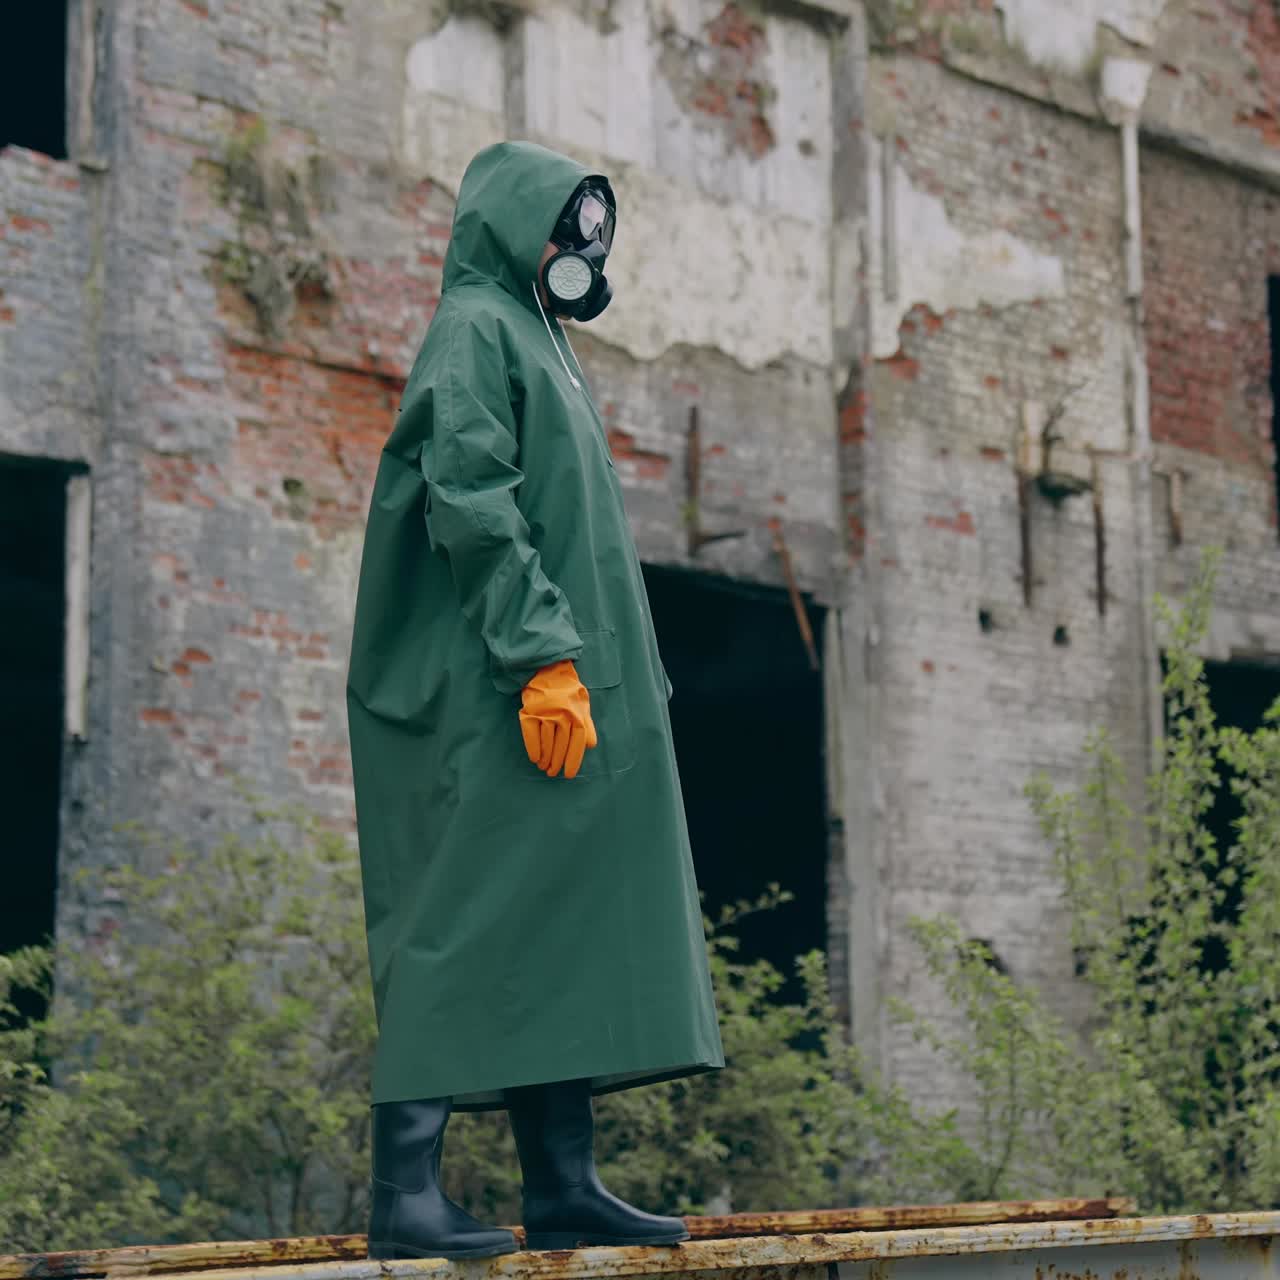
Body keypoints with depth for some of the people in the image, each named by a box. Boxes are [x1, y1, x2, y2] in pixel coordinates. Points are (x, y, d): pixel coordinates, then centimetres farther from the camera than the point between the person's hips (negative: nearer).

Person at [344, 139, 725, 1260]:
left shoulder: (539, 343, 26)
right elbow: (471, 502, -17)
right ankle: (404, 1188, -12)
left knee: (562, 932, 5)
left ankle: (563, 1186, 6)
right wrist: (543, 655, -24)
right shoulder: (474, 328, -4)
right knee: (473, 919, -12)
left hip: (574, 688, 10)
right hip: (504, 696, -10)